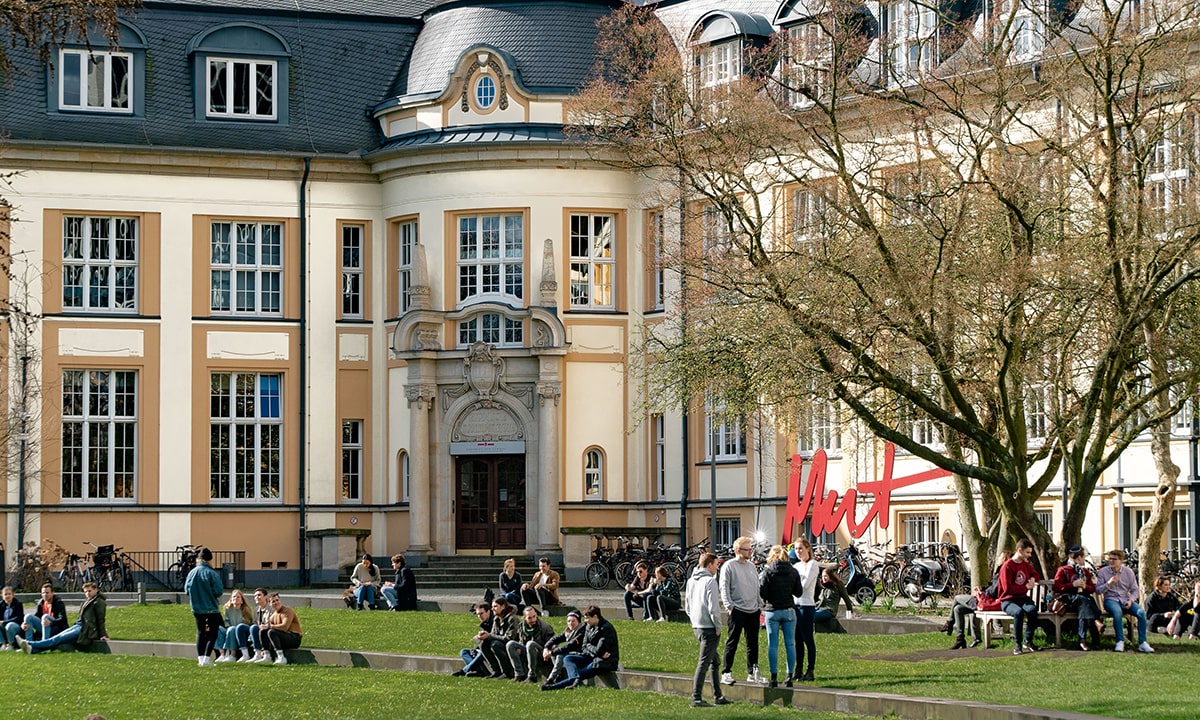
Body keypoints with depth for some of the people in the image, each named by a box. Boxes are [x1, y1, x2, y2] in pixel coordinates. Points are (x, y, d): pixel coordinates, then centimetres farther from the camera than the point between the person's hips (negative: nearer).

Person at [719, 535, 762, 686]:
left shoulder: (751, 565, 15)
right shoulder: (729, 566, -5)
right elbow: (724, 587, -9)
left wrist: (760, 603, 14)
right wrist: (729, 605, -16)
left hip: (753, 610, 6)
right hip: (737, 610, -6)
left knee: (753, 643, 9)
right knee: (732, 642, -4)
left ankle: (752, 673, 16)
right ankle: (726, 673, -1)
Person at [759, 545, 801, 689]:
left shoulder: (768, 572, -9)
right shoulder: (793, 572, 1)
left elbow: (762, 593, -10)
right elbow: (799, 592, 6)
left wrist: (761, 579, 8)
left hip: (772, 611, -2)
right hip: (789, 611, 2)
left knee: (772, 645, 2)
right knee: (790, 644, 6)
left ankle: (774, 678, 2)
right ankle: (789, 676, 6)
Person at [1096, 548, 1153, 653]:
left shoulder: (1128, 572, 9)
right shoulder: (1103, 572, 4)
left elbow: (1134, 590, 9)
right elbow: (1098, 590, -1)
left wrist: (1130, 600, -11)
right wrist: (1109, 583, -17)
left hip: (1125, 600, 3)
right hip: (1111, 599, -3)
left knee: (1141, 612, -26)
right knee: (1117, 611, -39)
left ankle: (1142, 643, -20)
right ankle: (1120, 642, -32)